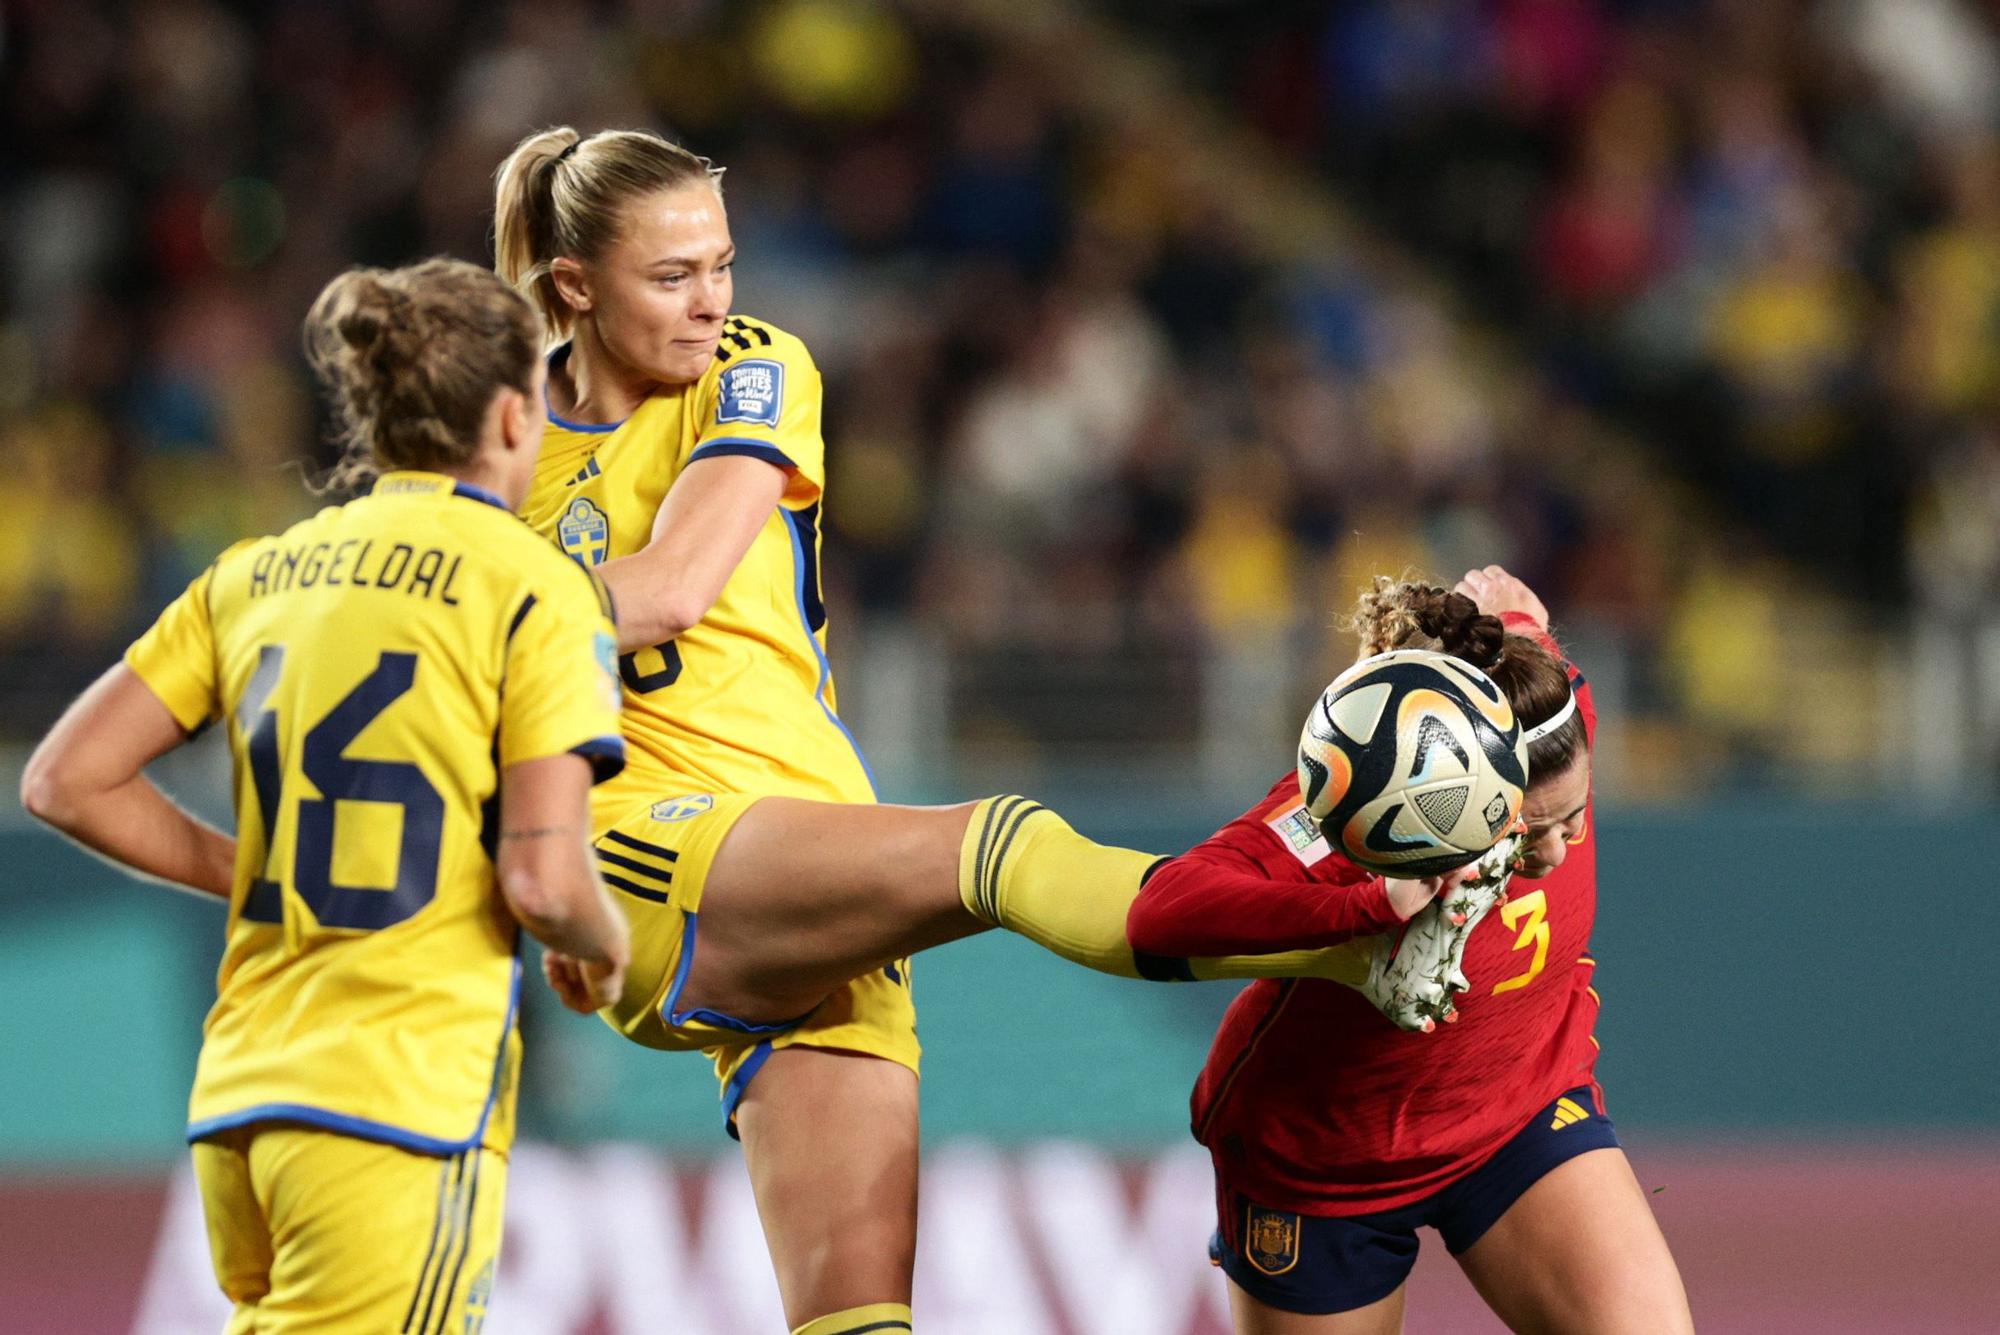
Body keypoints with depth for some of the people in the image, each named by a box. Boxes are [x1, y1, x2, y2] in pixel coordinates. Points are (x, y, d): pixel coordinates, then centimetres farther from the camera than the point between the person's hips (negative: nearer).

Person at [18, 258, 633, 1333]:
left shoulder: (254, 574, 14)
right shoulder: (533, 586, -4)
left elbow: (63, 782, 11)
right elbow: (542, 881, -12)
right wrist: (606, 948, 11)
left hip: (238, 1101, 7)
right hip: (400, 1107, -7)